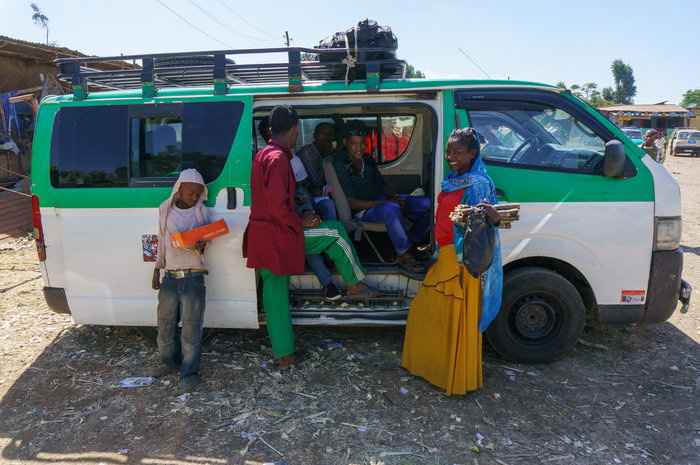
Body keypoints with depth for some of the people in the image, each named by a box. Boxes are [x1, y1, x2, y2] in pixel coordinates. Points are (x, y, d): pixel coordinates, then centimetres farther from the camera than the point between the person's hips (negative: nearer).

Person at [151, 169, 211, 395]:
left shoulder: (201, 212, 2)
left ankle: (190, 374, 3)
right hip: (169, 277, 3)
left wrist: (200, 248, -21)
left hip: (193, 277, -3)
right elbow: (162, 242, 16)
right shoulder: (165, 210, 8)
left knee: (191, 326, -4)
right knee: (165, 322, 12)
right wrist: (156, 271, 17)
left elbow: (205, 242, 4)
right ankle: (170, 361, 33)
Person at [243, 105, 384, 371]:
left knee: (275, 297, 13)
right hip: (278, 237, -10)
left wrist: (298, 219, 14)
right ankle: (355, 285, 18)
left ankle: (283, 356, 24)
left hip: (261, 239, 10)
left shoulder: (262, 155, 14)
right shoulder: (278, 158, -17)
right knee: (335, 232, 6)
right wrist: (302, 222, -9)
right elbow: (278, 208, -25)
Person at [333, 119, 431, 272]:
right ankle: (404, 256, -26)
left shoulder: (368, 159, 11)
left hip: (382, 200, 7)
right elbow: (352, 203, -16)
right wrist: (387, 202, -24)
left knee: (427, 204, -9)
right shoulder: (340, 166, -10)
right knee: (391, 209, -41)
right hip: (364, 211, -7)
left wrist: (396, 197, -8)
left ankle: (412, 244, 10)